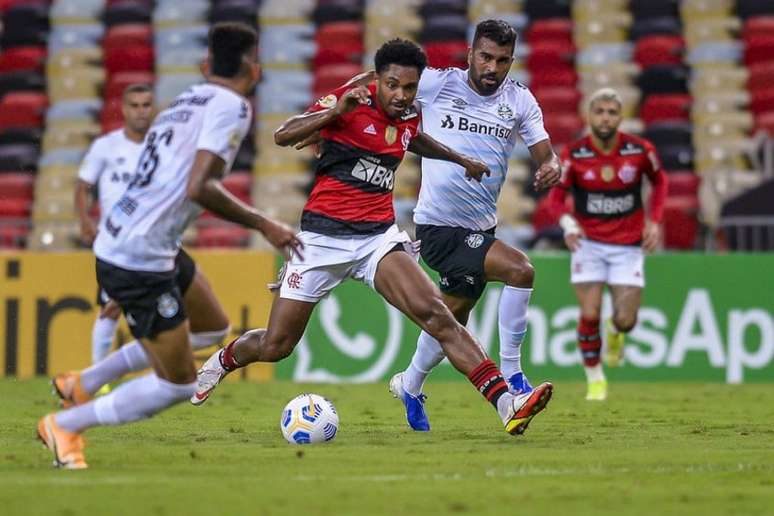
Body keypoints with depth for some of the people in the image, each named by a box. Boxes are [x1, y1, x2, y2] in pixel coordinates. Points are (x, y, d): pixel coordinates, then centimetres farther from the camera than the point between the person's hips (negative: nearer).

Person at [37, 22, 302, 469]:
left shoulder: (185, 102, 14)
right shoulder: (232, 106, -11)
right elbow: (199, 188, -22)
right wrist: (263, 225, -14)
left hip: (115, 245, 9)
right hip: (142, 260, -9)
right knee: (178, 385, 0)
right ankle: (66, 425, 7)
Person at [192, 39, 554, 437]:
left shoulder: (409, 117, 7)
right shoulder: (351, 100, -9)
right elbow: (282, 136, -19)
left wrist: (460, 159, 46)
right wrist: (335, 111, -33)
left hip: (379, 236, 3)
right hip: (323, 236, -3)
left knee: (435, 313, -21)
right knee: (274, 346, 3)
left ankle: (506, 404, -31)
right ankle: (221, 362, 39)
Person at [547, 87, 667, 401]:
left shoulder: (640, 150, -8)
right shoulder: (574, 154, -10)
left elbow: (659, 180, 11)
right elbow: (557, 196, -1)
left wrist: (654, 221, 1)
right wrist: (568, 224, -21)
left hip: (628, 246, 1)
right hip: (588, 244, 0)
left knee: (625, 321, -6)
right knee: (589, 315, -10)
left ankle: (616, 331, 34)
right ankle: (594, 380, 11)